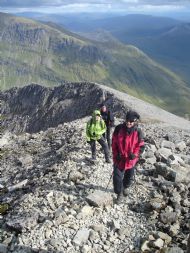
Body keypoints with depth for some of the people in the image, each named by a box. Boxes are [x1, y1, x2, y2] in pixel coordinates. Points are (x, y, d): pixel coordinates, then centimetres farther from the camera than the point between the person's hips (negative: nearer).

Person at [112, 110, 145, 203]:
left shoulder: (138, 132, -13)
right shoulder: (119, 128, -13)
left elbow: (141, 146, -6)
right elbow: (114, 142, -4)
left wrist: (135, 154, -23)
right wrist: (116, 154, -11)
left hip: (131, 160, 1)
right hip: (119, 159, -1)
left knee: (129, 177, 20)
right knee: (117, 177, -3)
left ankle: (125, 187, 51)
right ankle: (120, 193, 20)